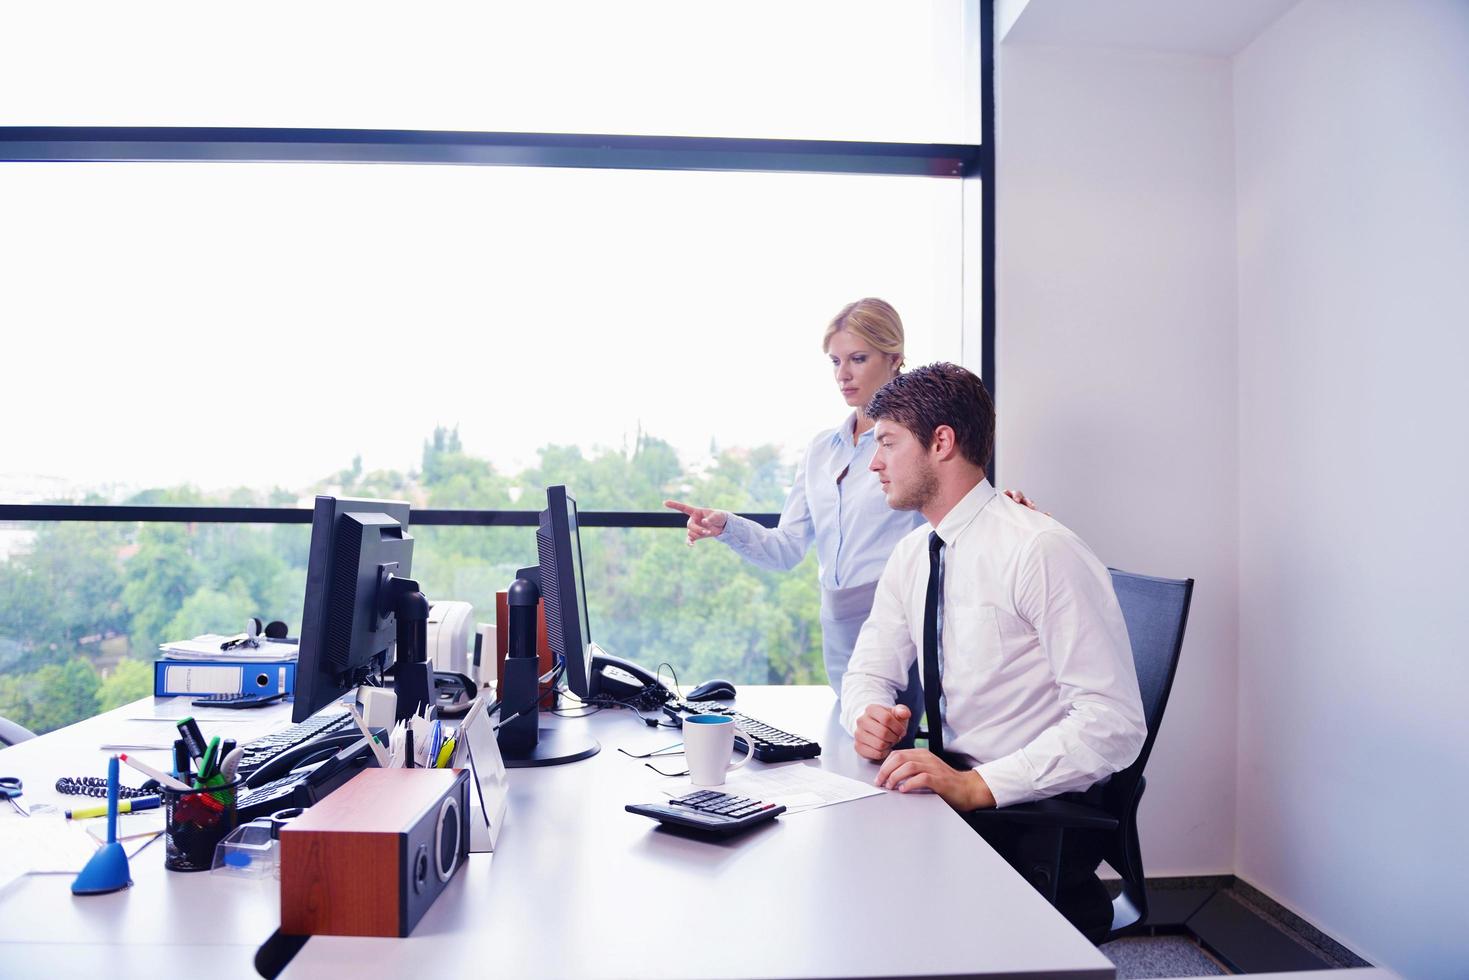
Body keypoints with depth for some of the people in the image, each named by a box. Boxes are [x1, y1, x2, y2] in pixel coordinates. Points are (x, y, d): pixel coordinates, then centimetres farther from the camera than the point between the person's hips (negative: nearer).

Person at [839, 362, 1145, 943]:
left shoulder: (1041, 552, -19)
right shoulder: (911, 556, 6)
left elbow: (1114, 722, -22)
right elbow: (870, 671, 12)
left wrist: (977, 785, -29)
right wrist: (869, 716, -12)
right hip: (948, 787, 7)